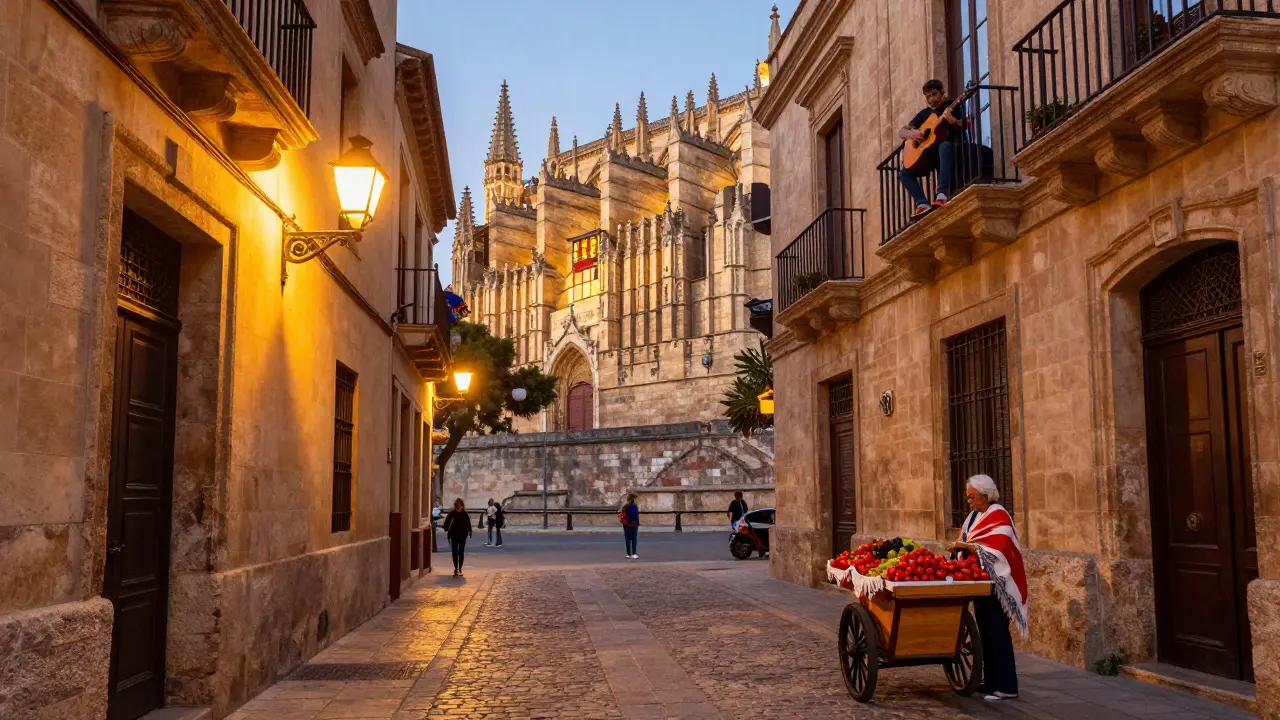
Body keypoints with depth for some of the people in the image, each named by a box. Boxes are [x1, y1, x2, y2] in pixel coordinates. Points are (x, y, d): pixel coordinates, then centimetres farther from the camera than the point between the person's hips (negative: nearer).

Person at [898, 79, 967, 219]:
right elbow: (901, 132, 14)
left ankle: (942, 195, -51)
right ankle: (922, 204, -25)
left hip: (952, 150, -6)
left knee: (945, 146, -41)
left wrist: (952, 121, -32)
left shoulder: (953, 106, 3)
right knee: (903, 173, -9)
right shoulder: (924, 113, 14)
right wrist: (911, 134, -9)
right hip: (930, 153, 6)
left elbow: (962, 130, -11)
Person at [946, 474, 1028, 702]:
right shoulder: (975, 516, 12)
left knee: (996, 632, -8)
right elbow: (968, 543, 19)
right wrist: (960, 546, -1)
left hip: (995, 584, -8)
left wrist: (966, 546, -22)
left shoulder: (998, 517, -13)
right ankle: (991, 680, 21)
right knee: (985, 630, 12)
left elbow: (997, 550, -22)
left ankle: (1006, 687, -4)